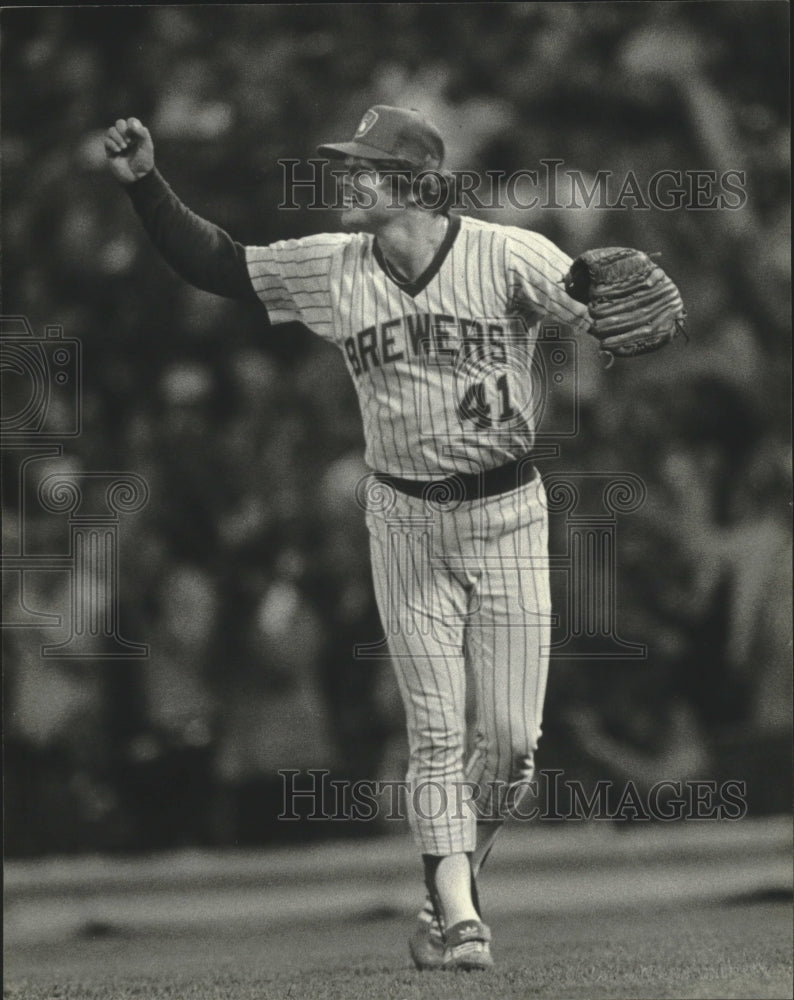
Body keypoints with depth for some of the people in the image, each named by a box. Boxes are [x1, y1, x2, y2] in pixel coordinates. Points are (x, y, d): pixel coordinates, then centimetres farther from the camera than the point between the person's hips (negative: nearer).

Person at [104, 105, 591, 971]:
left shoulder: (509, 258, -14)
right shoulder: (329, 268, -2)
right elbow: (212, 264, 4)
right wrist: (145, 184, -5)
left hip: (506, 512, -2)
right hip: (404, 520, 2)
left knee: (510, 740, 0)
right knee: (434, 732, -1)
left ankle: (454, 884, 23)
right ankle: (456, 914, 1)